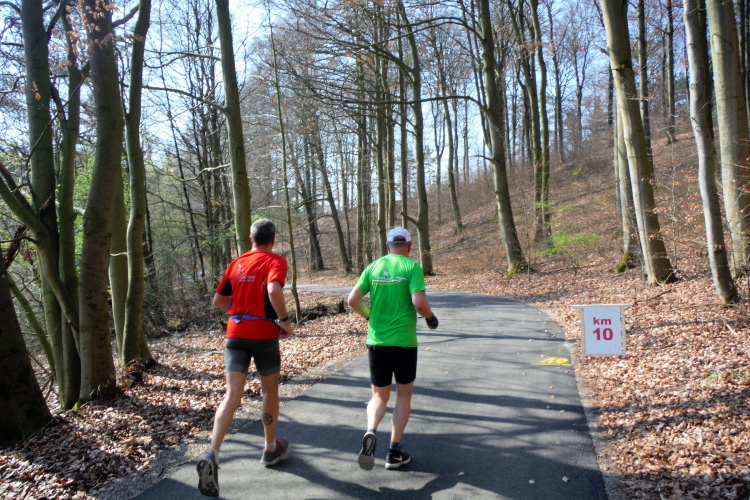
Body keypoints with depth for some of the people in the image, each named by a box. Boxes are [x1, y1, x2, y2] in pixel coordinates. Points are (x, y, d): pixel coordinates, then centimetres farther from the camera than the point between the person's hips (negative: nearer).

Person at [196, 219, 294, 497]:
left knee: (232, 396, -2)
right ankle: (271, 449, 31)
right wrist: (284, 320, -14)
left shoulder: (236, 263, 10)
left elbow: (218, 300, 14)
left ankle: (212, 455, -21)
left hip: (235, 333, 4)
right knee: (270, 391, 16)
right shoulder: (276, 261, -6)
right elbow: (273, 291, -25)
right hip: (264, 334, -3)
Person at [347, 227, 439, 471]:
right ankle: (394, 452, 18)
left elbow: (352, 299, -1)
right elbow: (419, 302, -17)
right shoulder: (412, 267, -5)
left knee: (379, 396, 16)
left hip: (376, 342, 3)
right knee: (404, 395, 16)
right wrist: (431, 318, 3)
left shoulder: (373, 267, 5)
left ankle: (370, 433, -13)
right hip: (404, 342, -3)